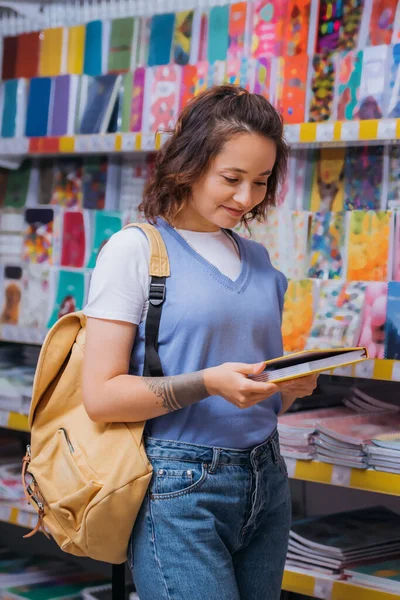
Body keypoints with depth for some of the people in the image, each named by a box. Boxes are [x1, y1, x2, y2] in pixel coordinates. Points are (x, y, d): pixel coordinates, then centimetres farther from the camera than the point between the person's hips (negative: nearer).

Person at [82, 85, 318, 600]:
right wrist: (207, 385, -22)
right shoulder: (134, 250, -5)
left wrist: (292, 385, 0)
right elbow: (100, 396, -11)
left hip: (266, 481, 6)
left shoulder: (259, 260, 14)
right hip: (179, 491, -6)